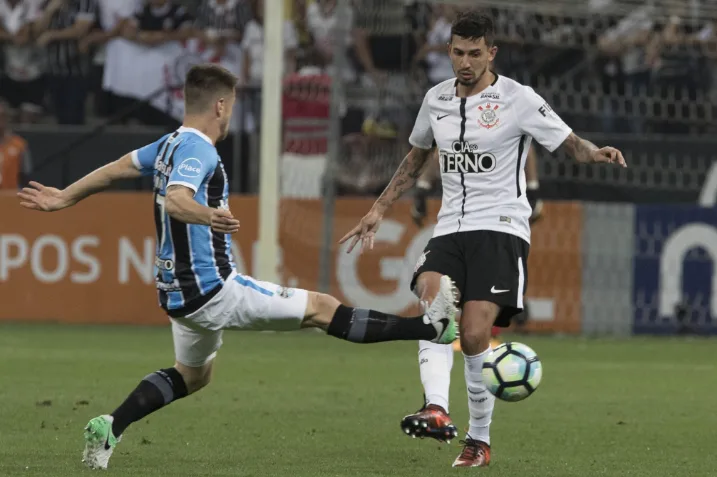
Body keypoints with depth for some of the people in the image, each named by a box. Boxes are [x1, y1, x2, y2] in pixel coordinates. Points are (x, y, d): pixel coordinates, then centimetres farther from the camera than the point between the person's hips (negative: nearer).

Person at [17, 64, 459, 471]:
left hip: (180, 295, 9)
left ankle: (109, 428, 17)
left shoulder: (170, 145, 8)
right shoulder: (198, 151, -19)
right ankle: (431, 327, -2)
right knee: (321, 308, -5)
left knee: (192, 374, 29)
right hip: (213, 290, -9)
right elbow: (175, 200, -37)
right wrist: (208, 215, -56)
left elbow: (115, 169, 21)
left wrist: (66, 198, 34)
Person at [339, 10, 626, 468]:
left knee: (475, 332, -17)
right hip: (450, 227, 4)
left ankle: (479, 440, 0)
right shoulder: (437, 99, 12)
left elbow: (571, 143, -3)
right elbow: (416, 159, 27)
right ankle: (437, 410, -40)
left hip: (500, 227, -4)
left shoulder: (519, 100, -3)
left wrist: (595, 152, -26)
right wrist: (379, 210, 24)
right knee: (431, 292, -27)